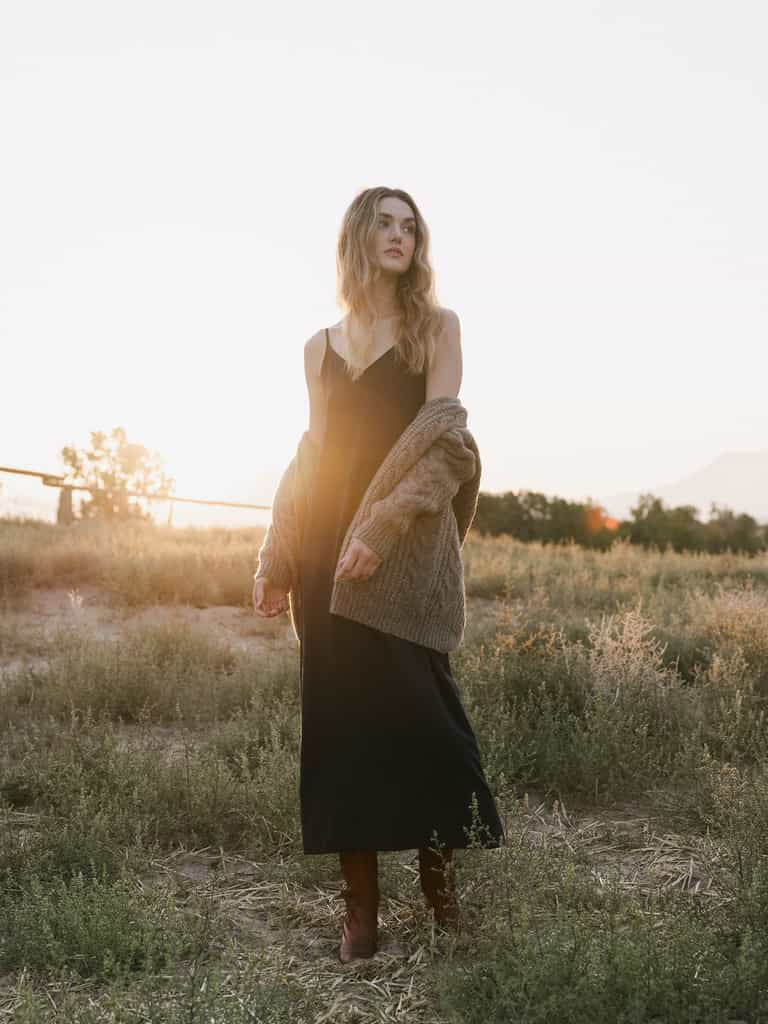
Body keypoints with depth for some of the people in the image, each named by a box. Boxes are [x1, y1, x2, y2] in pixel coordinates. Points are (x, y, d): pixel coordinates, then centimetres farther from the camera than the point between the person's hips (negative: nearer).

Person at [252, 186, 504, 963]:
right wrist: (275, 557, 6)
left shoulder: (437, 328, 6)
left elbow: (441, 438, -6)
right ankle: (360, 907, 9)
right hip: (327, 552, 3)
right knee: (340, 716, 2)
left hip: (408, 551, -3)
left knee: (413, 709, -7)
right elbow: (311, 455, 14)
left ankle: (440, 881, 11)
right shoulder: (321, 346, 15)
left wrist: (382, 526, -18)